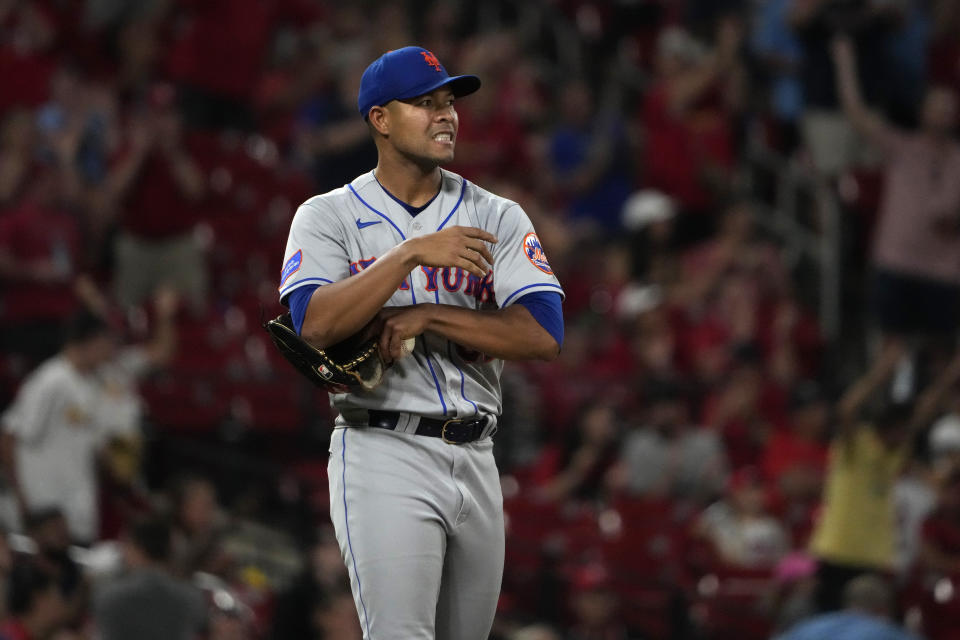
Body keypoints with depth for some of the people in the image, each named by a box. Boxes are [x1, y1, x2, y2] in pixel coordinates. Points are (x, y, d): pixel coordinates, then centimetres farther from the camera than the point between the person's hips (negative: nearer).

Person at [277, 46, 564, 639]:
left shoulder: (498, 217, 9)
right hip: (384, 455, -4)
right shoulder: (329, 217, 3)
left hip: (475, 457, 4)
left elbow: (545, 336, -4)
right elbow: (316, 323, -16)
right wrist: (411, 254, -22)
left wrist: (426, 318, -11)